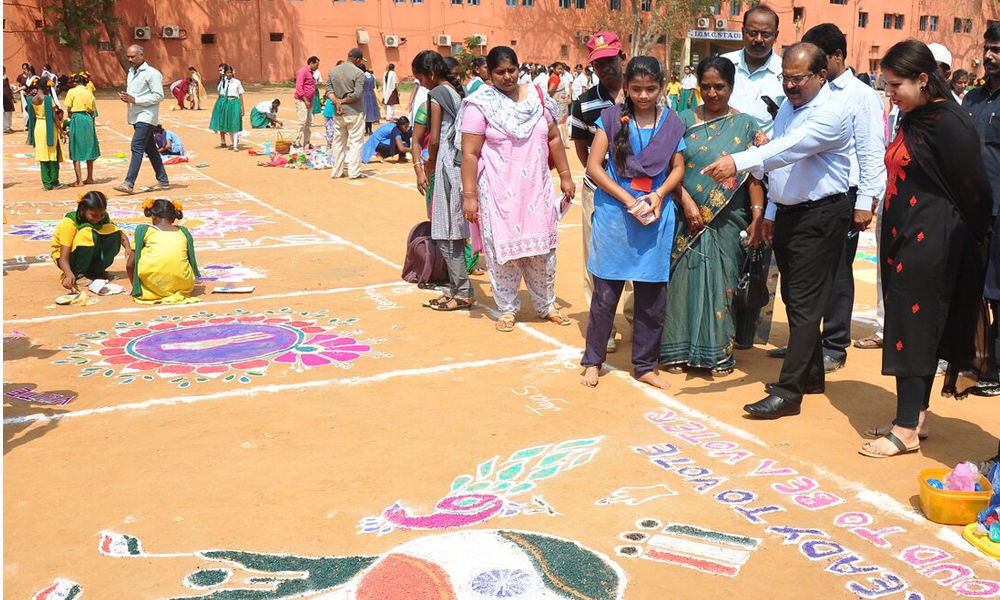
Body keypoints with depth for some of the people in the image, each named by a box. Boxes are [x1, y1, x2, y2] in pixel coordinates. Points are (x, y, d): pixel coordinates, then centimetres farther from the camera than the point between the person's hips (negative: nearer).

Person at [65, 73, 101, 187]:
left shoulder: (72, 92, -2)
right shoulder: (89, 93, 8)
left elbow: (68, 109, -5)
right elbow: (92, 111, 6)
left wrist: (71, 116, 15)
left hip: (76, 119, -4)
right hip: (88, 119, 4)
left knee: (76, 152, 0)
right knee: (89, 150, 14)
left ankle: (79, 180, -4)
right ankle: (89, 178, 19)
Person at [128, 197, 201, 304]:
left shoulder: (144, 230, 13)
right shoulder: (183, 231, 19)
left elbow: (130, 264, 12)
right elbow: (192, 262, 22)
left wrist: (135, 288, 27)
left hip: (153, 284, -3)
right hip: (182, 285, 3)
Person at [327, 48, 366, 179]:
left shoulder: (333, 71, 6)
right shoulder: (358, 73, -11)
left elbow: (329, 89, 1)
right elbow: (357, 94, -17)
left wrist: (337, 102, -9)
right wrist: (343, 101, -7)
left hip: (338, 113, 5)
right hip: (354, 112, -5)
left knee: (338, 142, 13)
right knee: (355, 142, 2)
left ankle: (336, 172, 16)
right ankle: (354, 172, 1)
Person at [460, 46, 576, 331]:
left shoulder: (538, 97, 6)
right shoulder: (480, 104, -7)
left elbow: (553, 138, 13)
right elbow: (469, 153, -10)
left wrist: (565, 176, 10)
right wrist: (469, 195, -15)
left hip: (536, 187, 4)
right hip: (499, 191, -4)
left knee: (542, 249, 10)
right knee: (502, 249, 3)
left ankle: (546, 305, 27)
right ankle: (507, 309, 21)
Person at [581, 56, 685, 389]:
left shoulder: (671, 123, 6)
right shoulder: (612, 118, -2)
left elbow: (678, 168, 9)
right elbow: (594, 166, -6)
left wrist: (660, 194, -11)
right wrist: (627, 200, -14)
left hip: (656, 218, 2)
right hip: (614, 215, -2)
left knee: (652, 296, 7)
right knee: (605, 293, 4)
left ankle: (645, 366, 21)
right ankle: (593, 360, 20)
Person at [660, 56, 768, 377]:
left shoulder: (746, 126, 5)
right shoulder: (684, 121, 6)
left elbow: (754, 177, 1)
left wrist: (757, 219, -6)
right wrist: (687, 202, -11)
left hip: (728, 222, 0)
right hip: (688, 217, 0)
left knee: (721, 282, 3)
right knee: (685, 278, 1)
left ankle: (720, 352, 14)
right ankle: (680, 349, 12)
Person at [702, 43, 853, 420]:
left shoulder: (830, 112, -16)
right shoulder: (787, 107, 13)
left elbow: (789, 149, -33)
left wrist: (739, 162, -44)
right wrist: (771, 212, 17)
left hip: (820, 216, -9)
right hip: (787, 214, 9)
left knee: (804, 304, -8)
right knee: (795, 299, 15)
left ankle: (789, 391, -7)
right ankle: (811, 374, 28)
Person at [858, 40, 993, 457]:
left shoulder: (949, 122, -15)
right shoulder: (912, 119, 11)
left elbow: (975, 188, -13)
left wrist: (973, 238, -4)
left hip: (929, 243, -9)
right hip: (904, 237, 9)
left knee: (913, 327, -5)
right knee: (913, 327, 13)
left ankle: (907, 429, 2)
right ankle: (915, 418, 22)